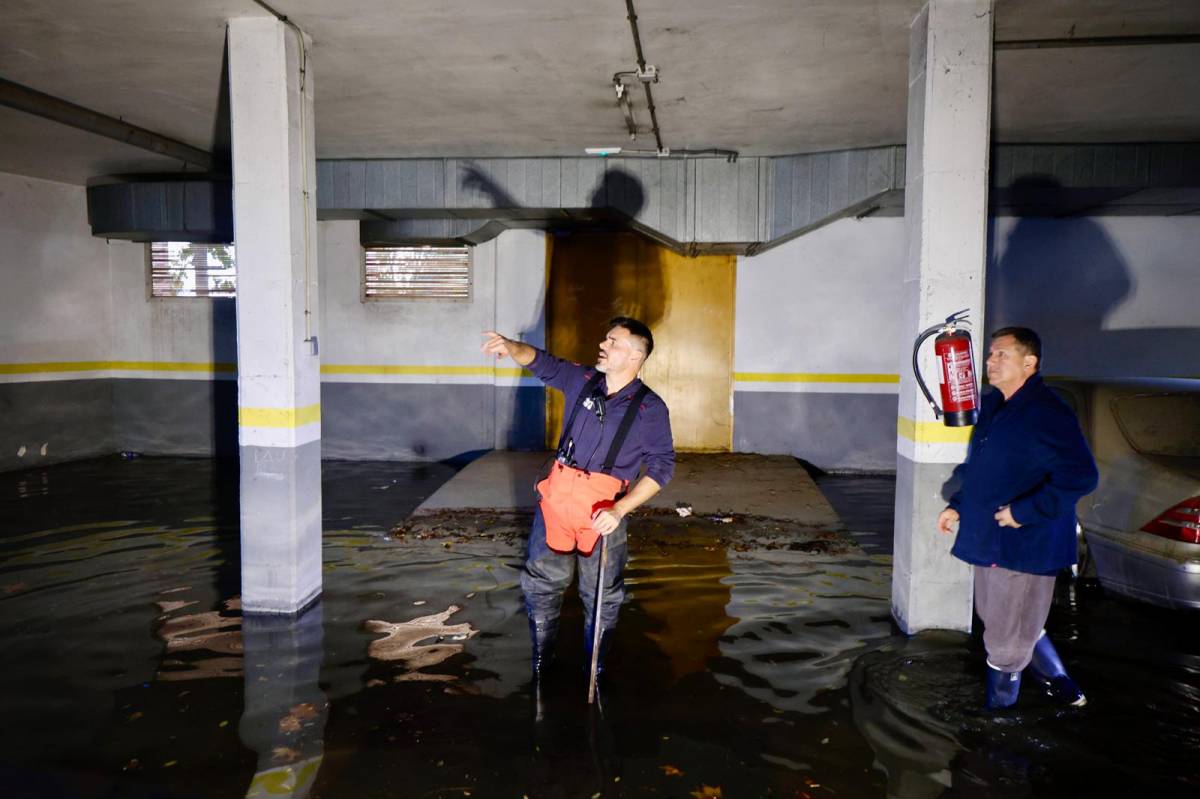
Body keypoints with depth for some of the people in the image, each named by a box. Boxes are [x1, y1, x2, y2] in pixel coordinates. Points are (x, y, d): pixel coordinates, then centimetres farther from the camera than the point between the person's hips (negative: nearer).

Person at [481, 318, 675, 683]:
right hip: (557, 496, 3)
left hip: (604, 510, -3)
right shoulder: (583, 380, 4)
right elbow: (542, 362, 7)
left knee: (601, 593, 10)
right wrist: (511, 347, -17)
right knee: (542, 581, 13)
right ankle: (541, 657, 33)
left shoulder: (650, 408, -7)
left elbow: (662, 465, -8)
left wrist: (620, 509, -17)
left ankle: (595, 664, 33)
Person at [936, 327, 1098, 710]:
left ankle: (999, 705, 25)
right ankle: (1060, 685, 43)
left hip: (1023, 545, -9)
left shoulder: (1047, 413, -20)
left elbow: (1080, 477, -26)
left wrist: (1023, 512, -25)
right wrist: (958, 505, 13)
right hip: (988, 538, 10)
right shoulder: (993, 404, 9)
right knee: (1013, 623, 24)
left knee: (1007, 638, 5)